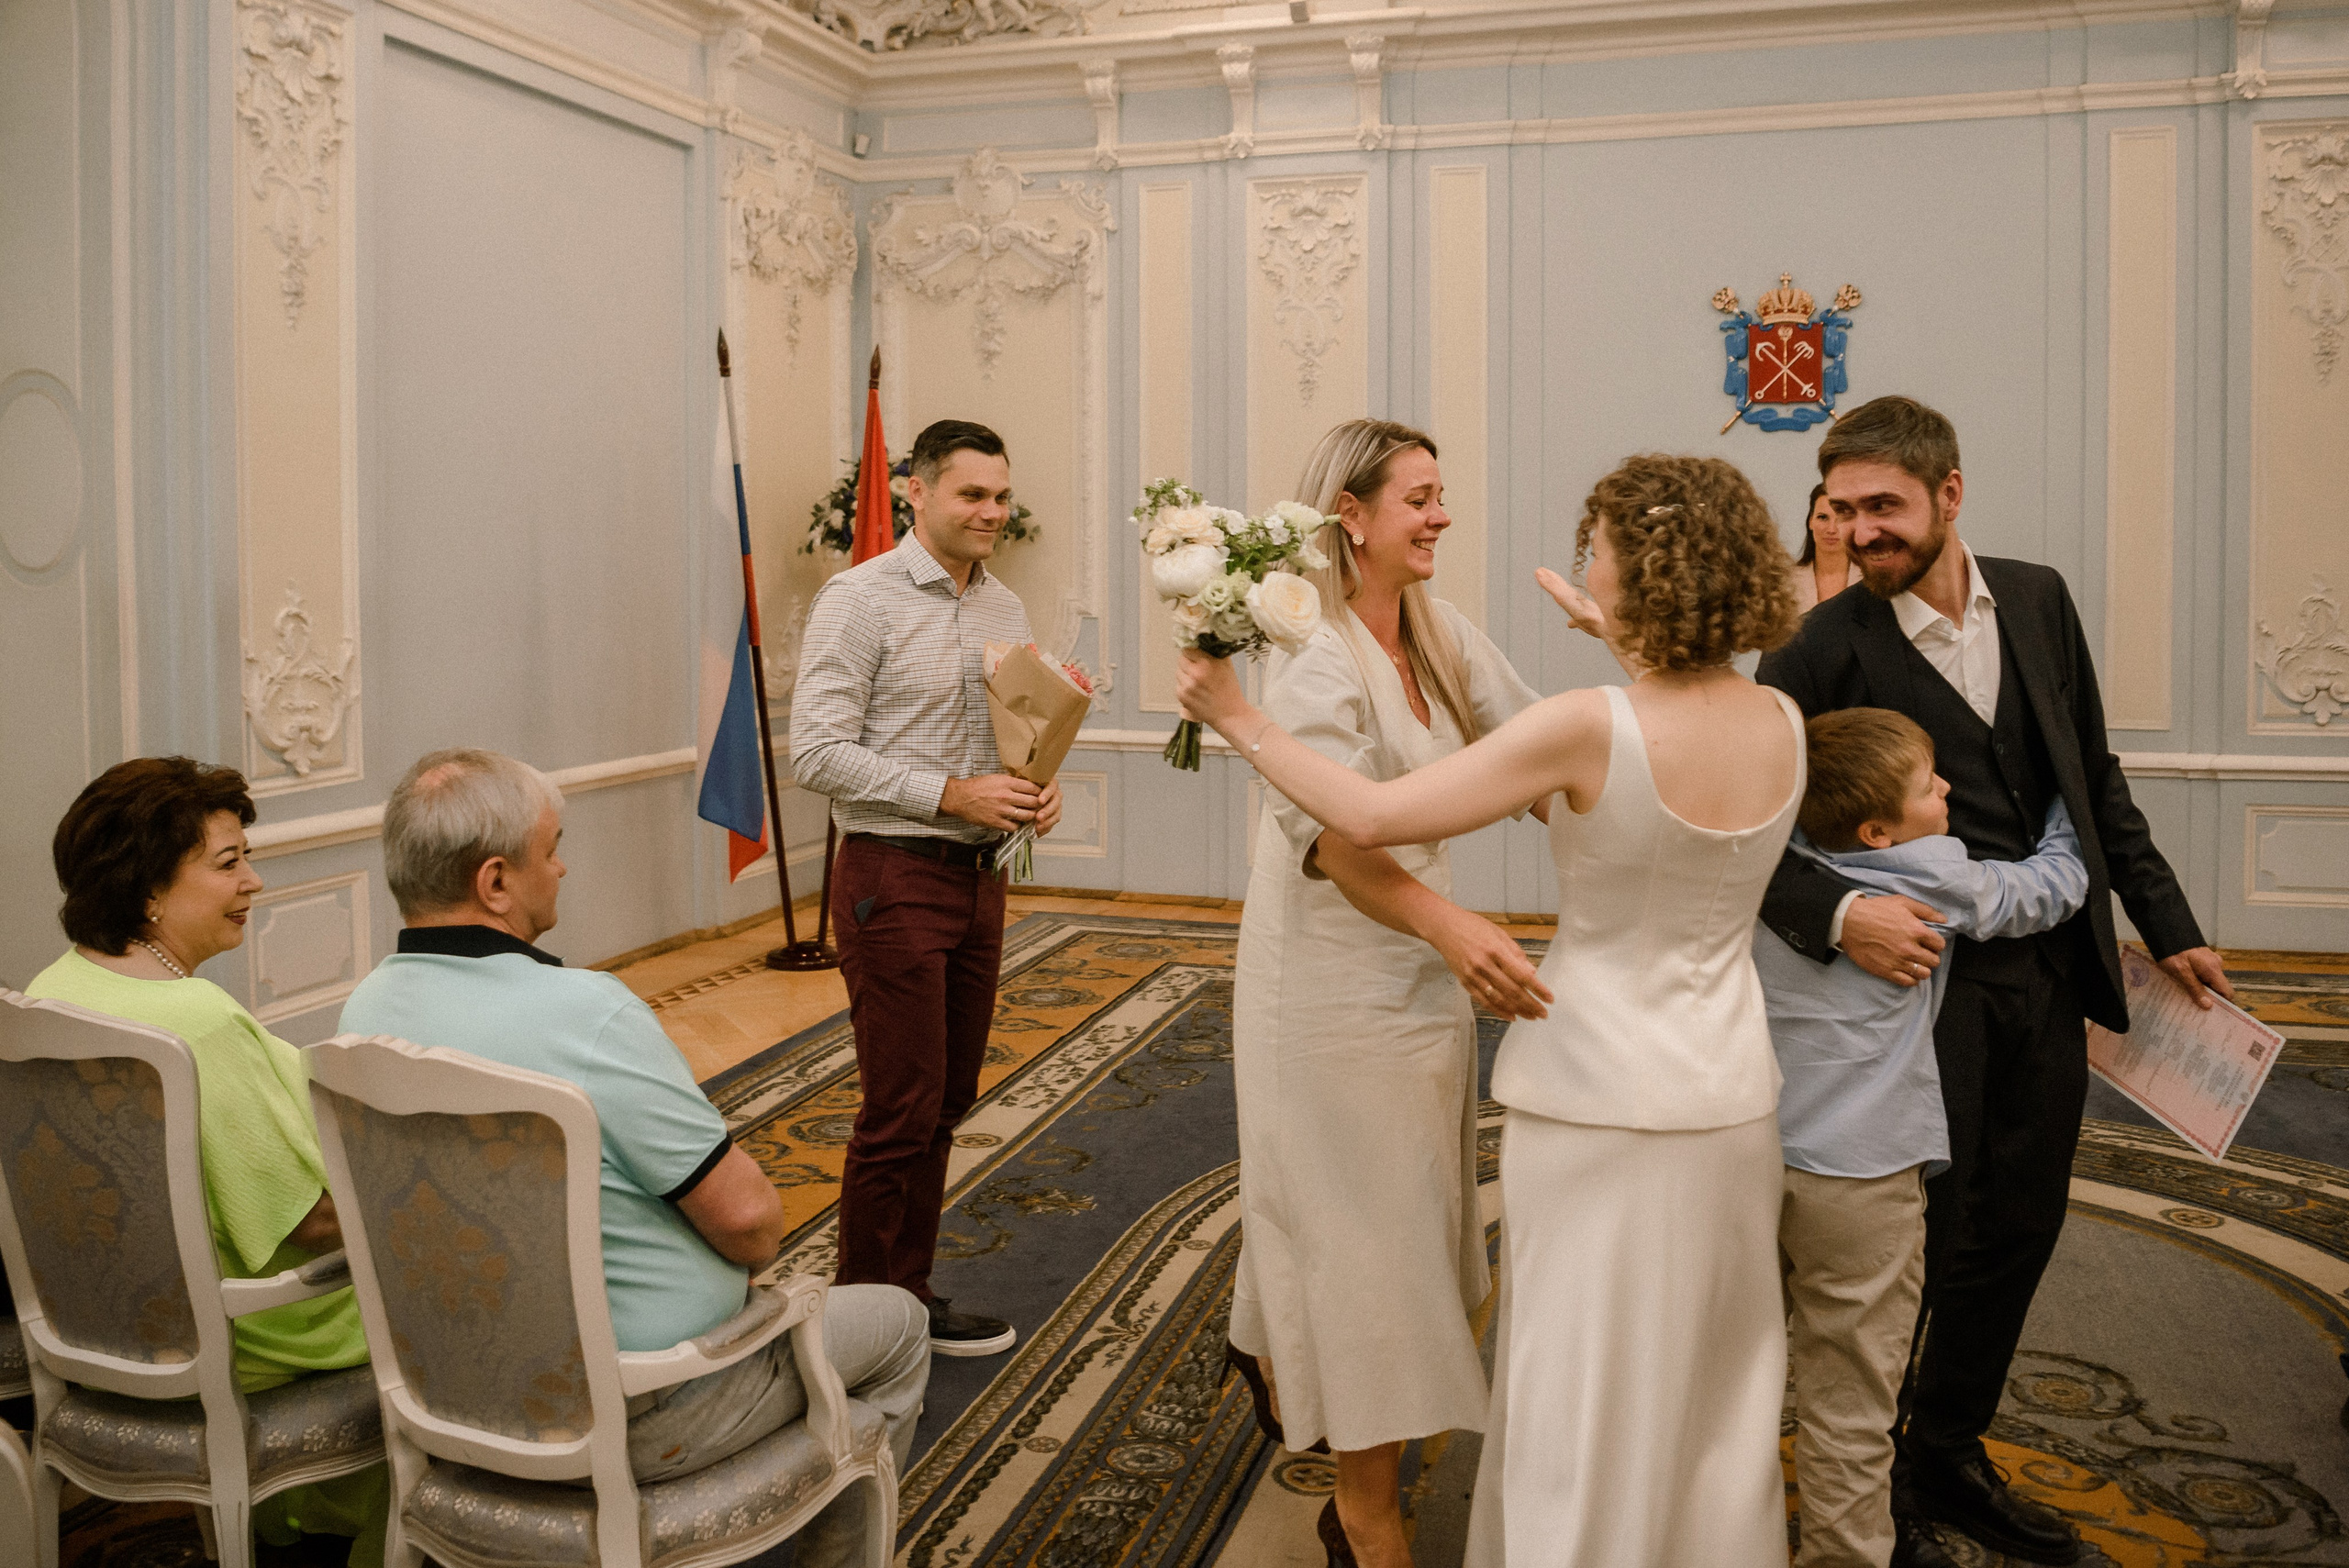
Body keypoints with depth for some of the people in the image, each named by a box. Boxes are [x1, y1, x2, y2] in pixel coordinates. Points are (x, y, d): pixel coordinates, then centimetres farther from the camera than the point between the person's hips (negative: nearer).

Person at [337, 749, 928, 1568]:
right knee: (894, 1323, 15)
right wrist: (757, 1244, -1)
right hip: (636, 1419, -8)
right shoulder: (584, 1012, -31)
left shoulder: (367, 1010, -5)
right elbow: (746, 1216, -26)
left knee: (734, 1284, 33)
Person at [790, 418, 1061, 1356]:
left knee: (947, 1103, 14)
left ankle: (910, 1296, 27)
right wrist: (951, 793, -21)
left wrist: (1042, 787, -2)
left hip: (978, 876, 7)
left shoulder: (1005, 607, 12)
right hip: (895, 879, -7)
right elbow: (817, 753, -16)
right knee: (902, 1112, -3)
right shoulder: (861, 600, -10)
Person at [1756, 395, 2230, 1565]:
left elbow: (2094, 776, 13)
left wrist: (2166, 926, 14)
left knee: (2018, 1229, 15)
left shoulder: (2037, 599, 3)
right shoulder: (1825, 647, -14)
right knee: (1919, 1239, 3)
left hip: (2047, 974, 6)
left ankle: (1947, 1460, 35)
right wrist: (1836, 912, -34)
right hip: (1921, 974, -6)